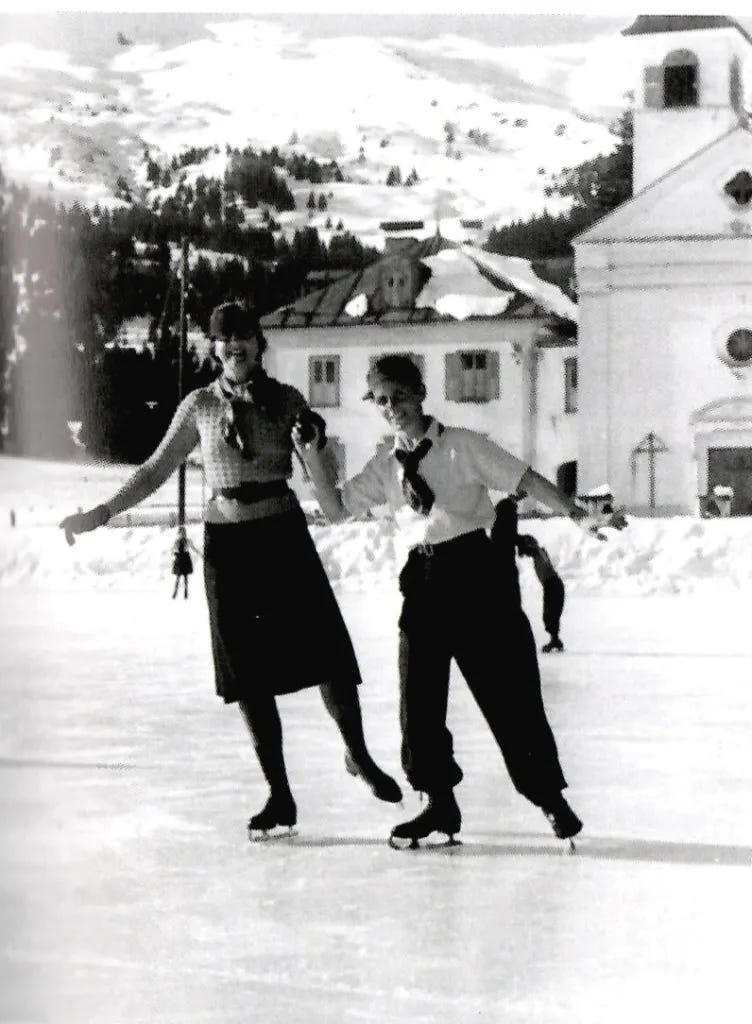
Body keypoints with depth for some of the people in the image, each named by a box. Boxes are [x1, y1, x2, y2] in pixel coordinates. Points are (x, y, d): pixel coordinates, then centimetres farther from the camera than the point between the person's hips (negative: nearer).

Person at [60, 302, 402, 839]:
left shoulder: (286, 400, 2)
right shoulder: (200, 406, 4)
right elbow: (154, 471, 11)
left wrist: (316, 439, -17)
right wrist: (100, 514, 5)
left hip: (285, 534, -1)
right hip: (227, 543, 1)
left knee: (328, 656, -4)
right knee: (251, 675, 2)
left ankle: (359, 755, 21)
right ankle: (280, 796, 10)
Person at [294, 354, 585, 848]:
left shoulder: (462, 446, -2)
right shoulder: (386, 466, 11)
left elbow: (524, 479, -4)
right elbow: (337, 507, 10)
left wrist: (573, 510, -14)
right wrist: (312, 456, -2)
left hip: (475, 571, -4)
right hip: (424, 578, 5)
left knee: (509, 691, -2)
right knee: (419, 697, 2)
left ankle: (550, 797, 11)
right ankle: (440, 803, 16)